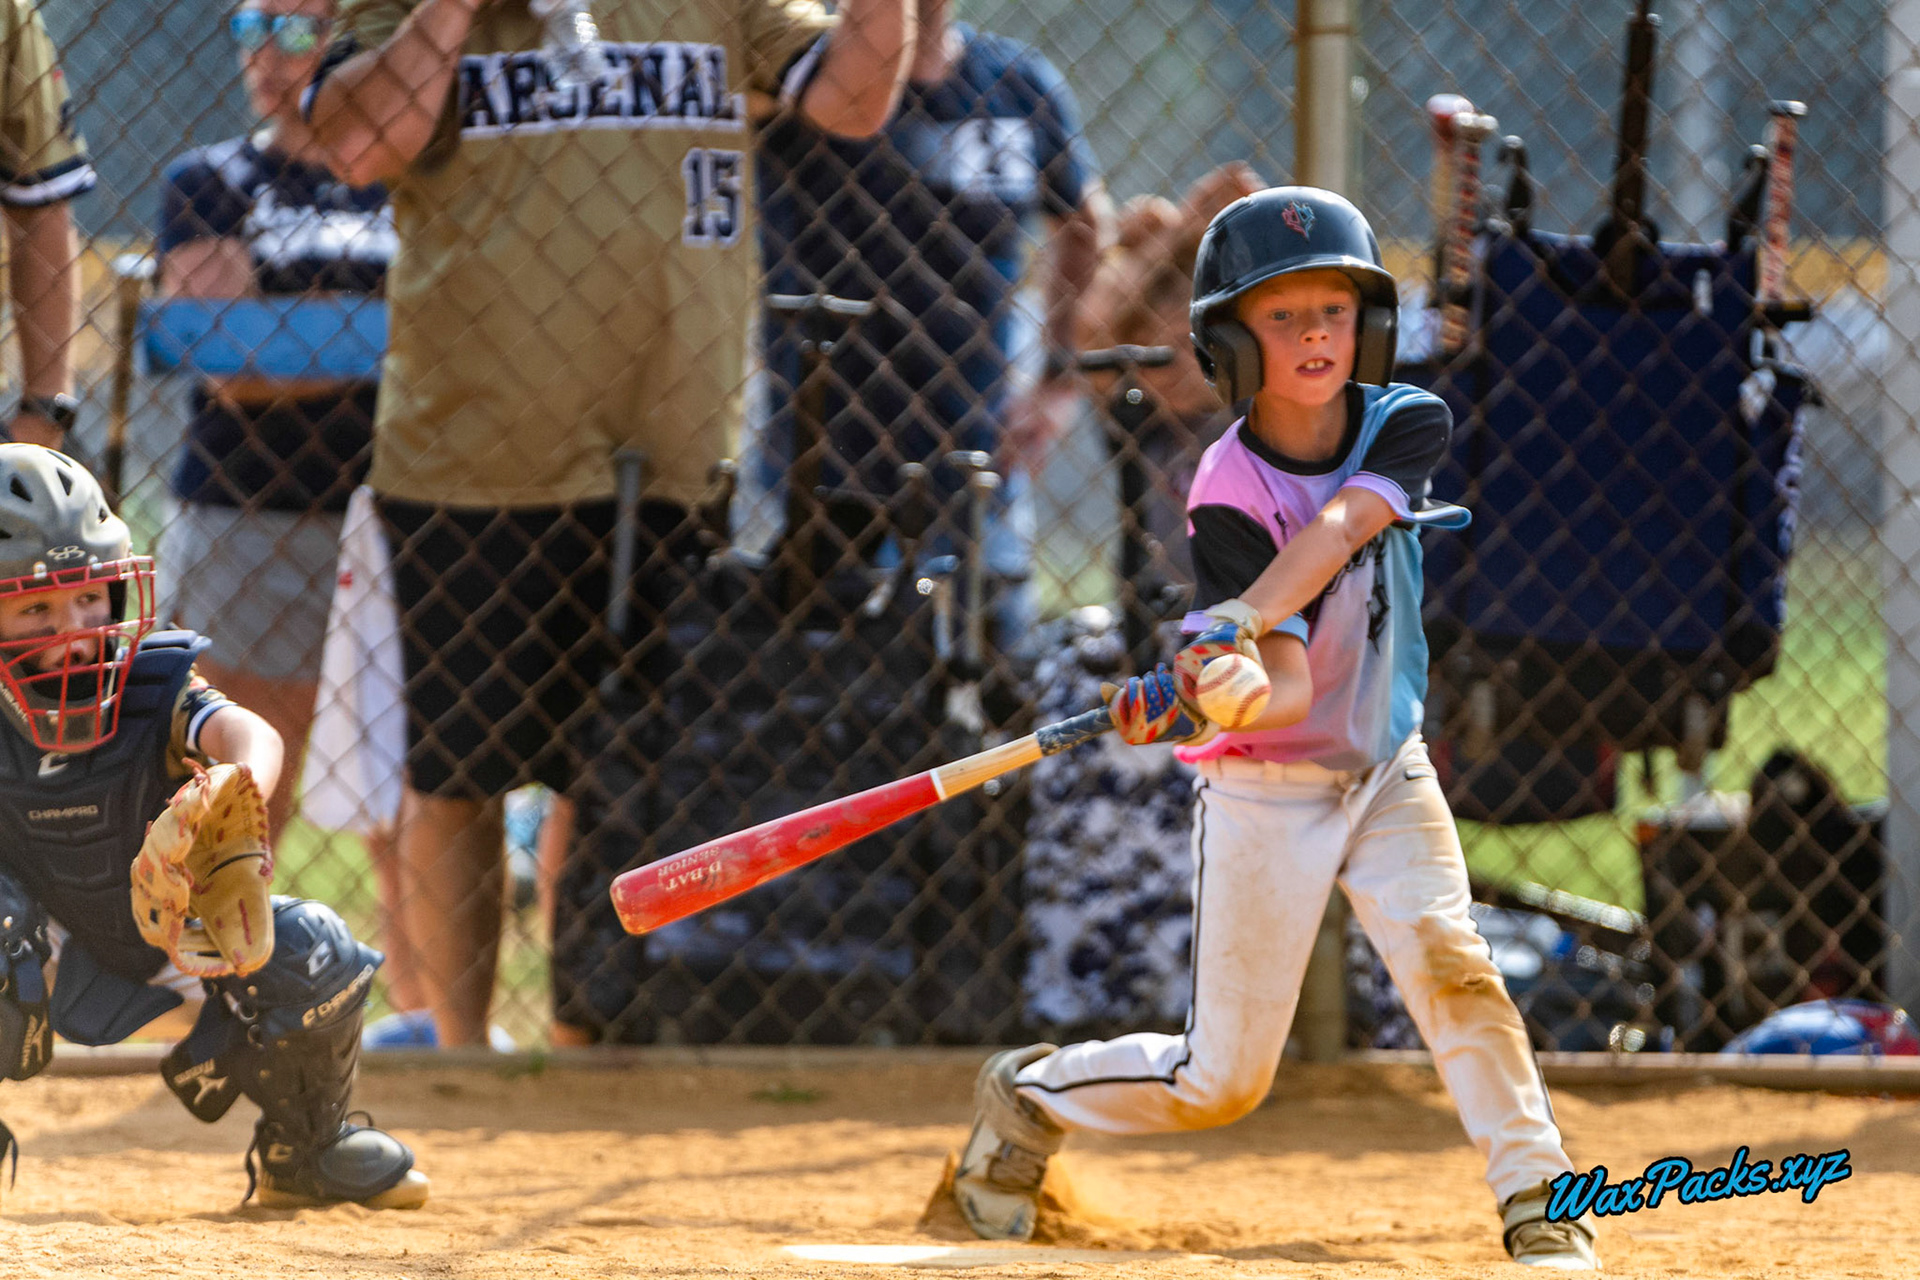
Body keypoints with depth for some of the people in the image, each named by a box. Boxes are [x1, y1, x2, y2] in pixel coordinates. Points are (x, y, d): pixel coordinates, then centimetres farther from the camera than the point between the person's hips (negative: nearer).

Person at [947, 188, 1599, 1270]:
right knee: (1220, 1084, 2)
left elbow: (1335, 530, -30)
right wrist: (1210, 694, -51)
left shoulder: (1406, 426, -10)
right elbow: (1286, 693, -29)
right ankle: (1031, 1096, 28)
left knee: (1451, 964, -23)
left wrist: (1232, 625, -44)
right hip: (1266, 794, -3)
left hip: (1388, 774, 3)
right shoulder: (1230, 501, -20)